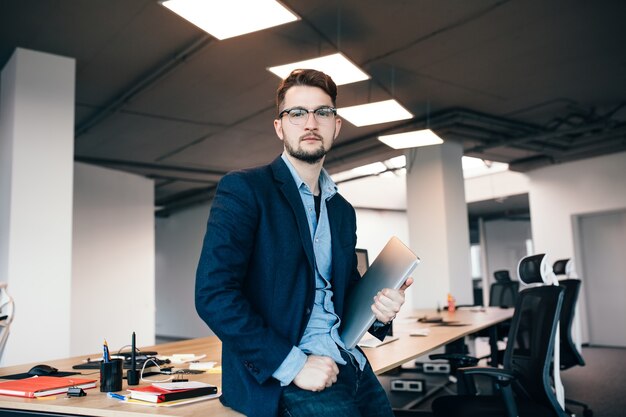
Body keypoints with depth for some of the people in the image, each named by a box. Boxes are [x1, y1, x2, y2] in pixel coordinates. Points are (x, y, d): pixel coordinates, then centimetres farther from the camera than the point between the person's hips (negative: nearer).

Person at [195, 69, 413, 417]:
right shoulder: (244, 189, -6)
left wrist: (377, 309, 0)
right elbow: (213, 293, -14)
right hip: (277, 378, -6)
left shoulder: (343, 211, 14)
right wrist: (292, 365, -17)